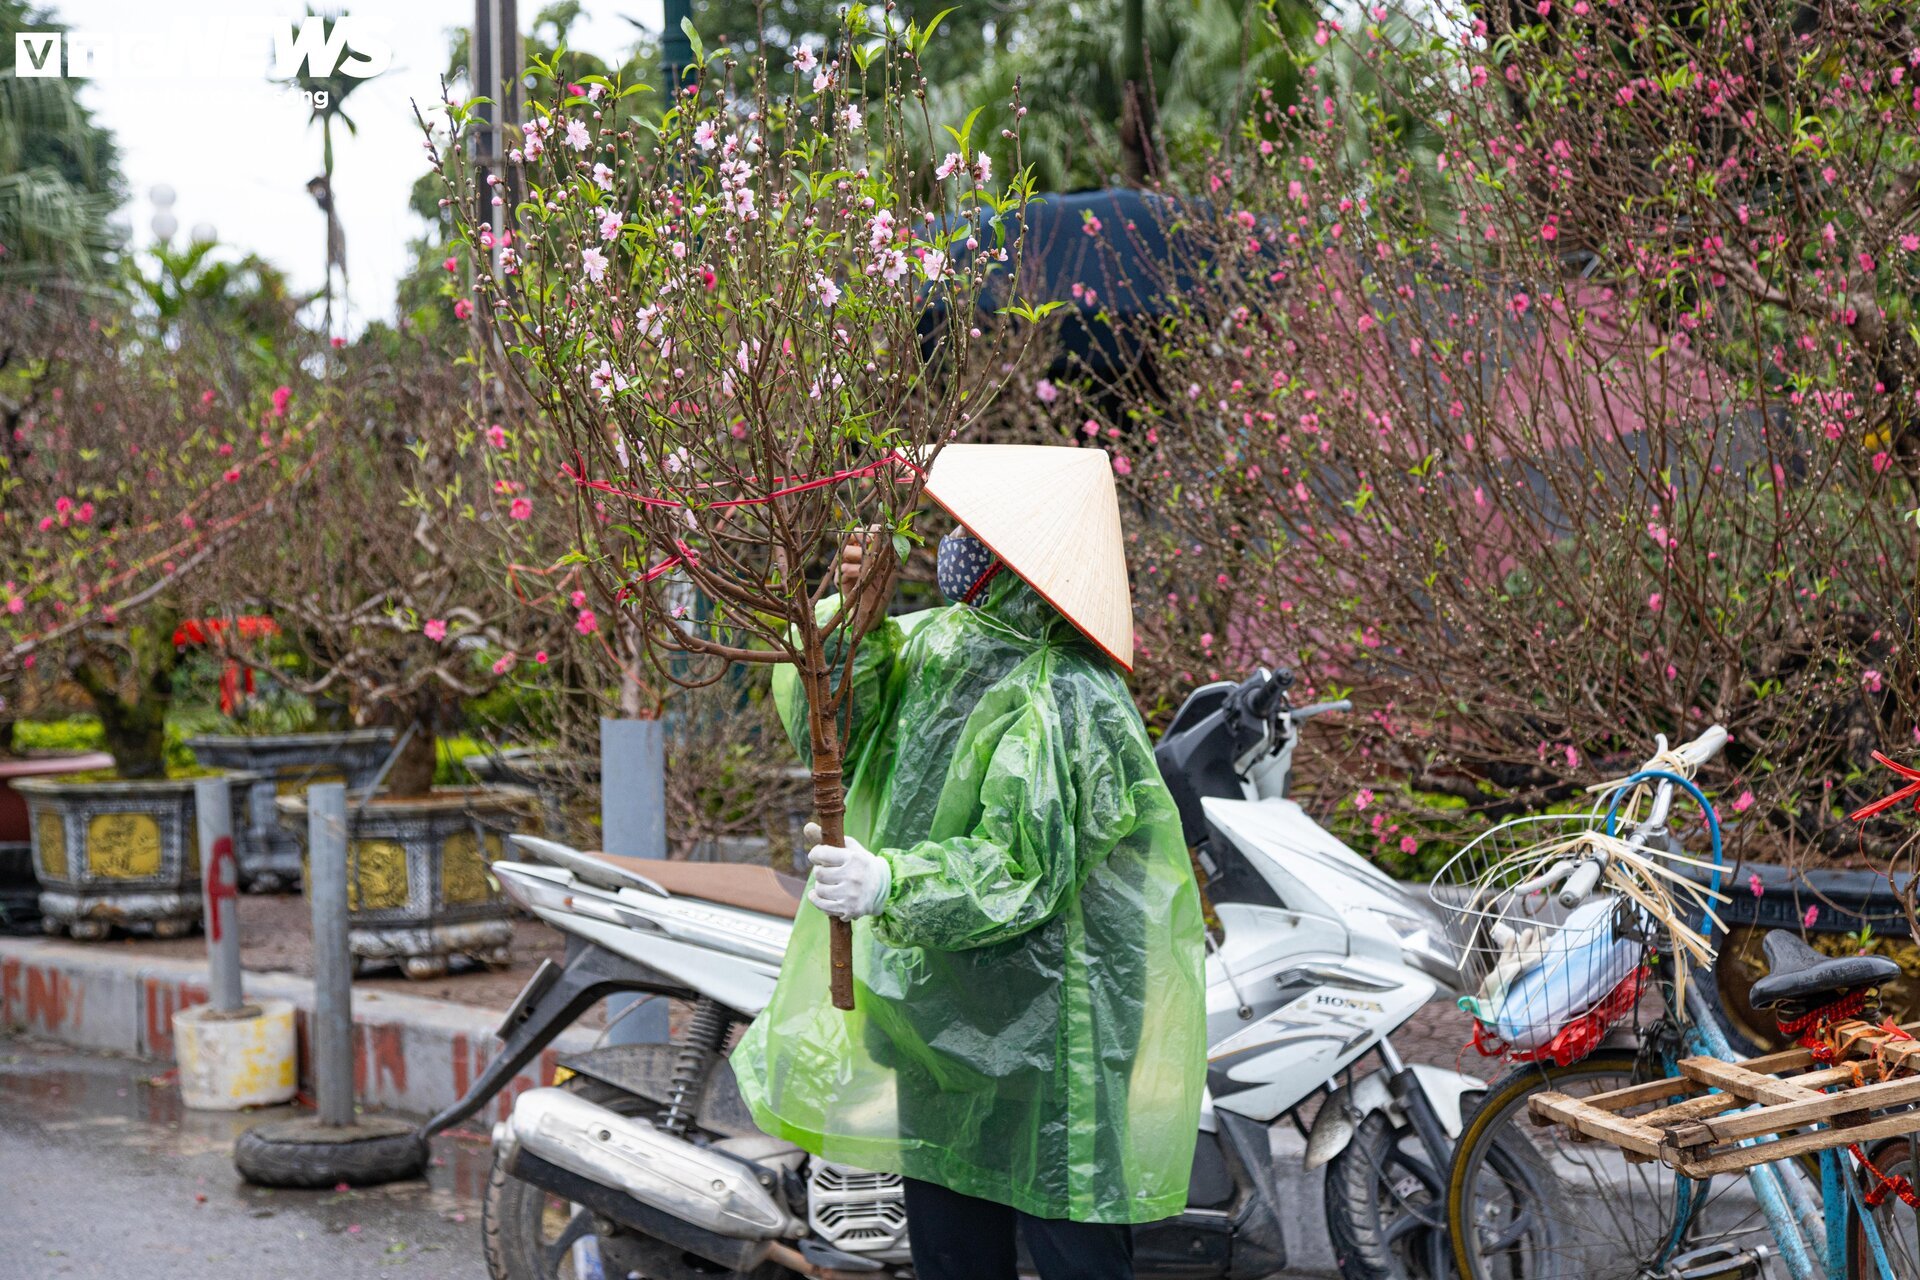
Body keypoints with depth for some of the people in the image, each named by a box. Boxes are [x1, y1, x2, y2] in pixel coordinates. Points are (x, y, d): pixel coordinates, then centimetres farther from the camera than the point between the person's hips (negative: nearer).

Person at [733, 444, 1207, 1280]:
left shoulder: (1062, 701, -22)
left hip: (1045, 1025, -9)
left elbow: (1024, 867, -25)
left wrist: (892, 884, -34)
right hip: (940, 1014, 9)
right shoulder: (934, 643, 6)